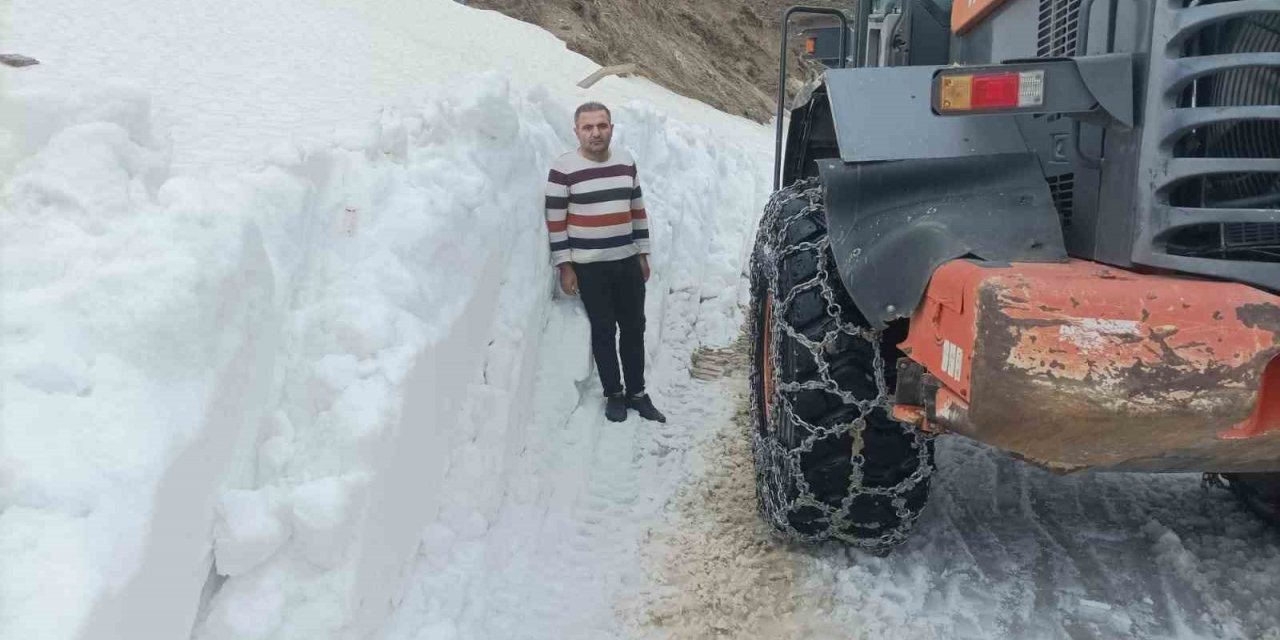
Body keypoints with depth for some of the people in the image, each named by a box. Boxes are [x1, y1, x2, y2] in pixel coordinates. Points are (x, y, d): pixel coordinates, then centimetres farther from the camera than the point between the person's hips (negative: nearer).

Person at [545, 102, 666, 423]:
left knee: (634, 328, 10)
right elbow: (555, 222, -9)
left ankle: (637, 393, 23)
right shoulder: (563, 169, -10)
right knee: (604, 331, 5)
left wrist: (643, 253, 12)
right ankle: (613, 394, 20)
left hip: (628, 262, 5)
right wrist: (564, 266, -11)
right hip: (589, 266, -5)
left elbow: (638, 211, 13)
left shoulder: (626, 163, 5)